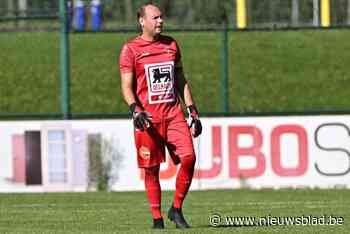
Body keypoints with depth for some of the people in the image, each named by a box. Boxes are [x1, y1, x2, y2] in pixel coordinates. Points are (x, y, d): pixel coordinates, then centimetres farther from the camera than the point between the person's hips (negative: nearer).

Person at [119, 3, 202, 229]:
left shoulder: (171, 44, 14)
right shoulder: (130, 49, -1)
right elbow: (126, 86, -6)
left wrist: (193, 111, 14)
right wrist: (135, 110, -23)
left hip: (173, 113, 4)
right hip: (147, 117, -4)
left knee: (188, 157, -12)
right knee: (151, 168, 0)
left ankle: (176, 210, 2)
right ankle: (157, 218, 9)